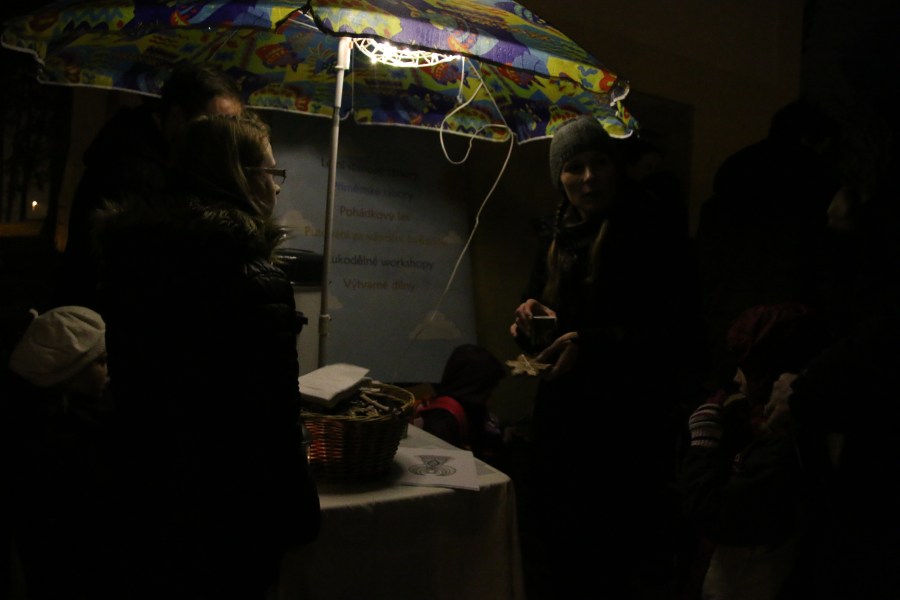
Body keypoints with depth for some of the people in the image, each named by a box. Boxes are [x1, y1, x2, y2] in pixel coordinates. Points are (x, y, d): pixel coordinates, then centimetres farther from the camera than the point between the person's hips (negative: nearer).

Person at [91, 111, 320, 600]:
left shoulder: (128, 260, 1)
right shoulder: (258, 283, -23)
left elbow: (127, 384, 11)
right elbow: (274, 424, -22)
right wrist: (295, 519, -10)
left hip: (145, 501, 7)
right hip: (227, 519, -6)